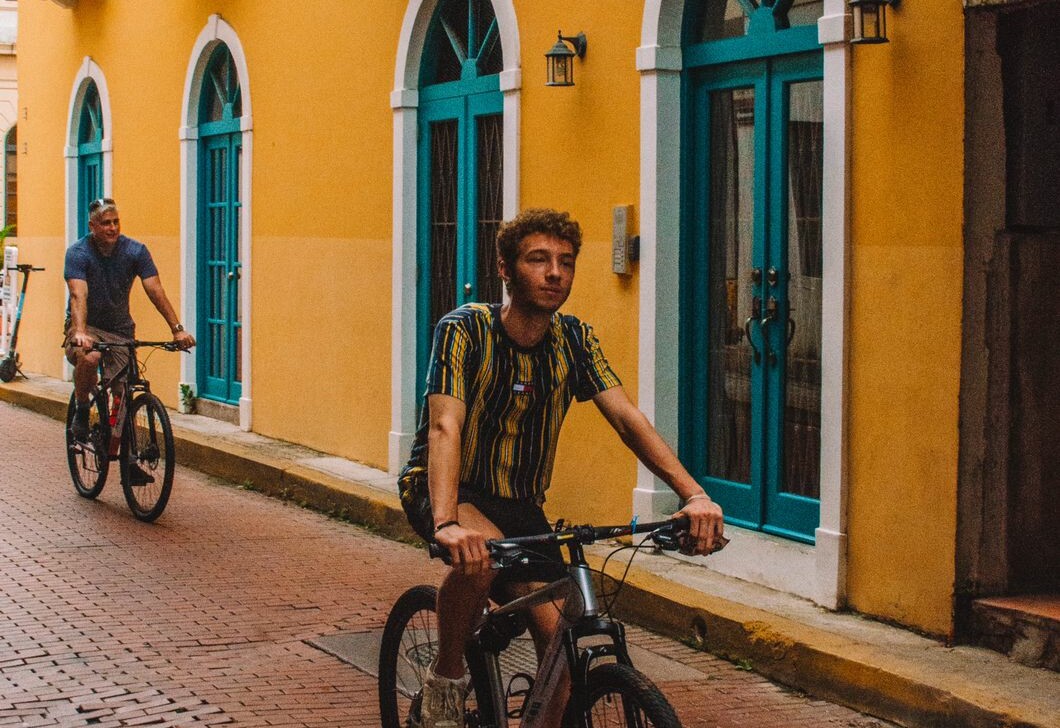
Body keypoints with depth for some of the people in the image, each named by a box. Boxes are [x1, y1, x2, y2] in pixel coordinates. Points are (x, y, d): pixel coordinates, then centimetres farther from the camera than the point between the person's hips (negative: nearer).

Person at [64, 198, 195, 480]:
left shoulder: (136, 251, -7)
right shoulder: (78, 253, -14)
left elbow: (155, 291, -14)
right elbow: (79, 295, -28)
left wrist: (177, 328, -26)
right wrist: (80, 332, -45)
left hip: (120, 329, 3)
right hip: (86, 327, -3)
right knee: (89, 358, -36)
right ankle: (81, 411, -10)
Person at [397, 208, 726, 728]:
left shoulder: (574, 340, -5)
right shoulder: (464, 330, -19)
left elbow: (628, 418, -13)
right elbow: (445, 428, -31)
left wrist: (694, 495, -28)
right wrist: (447, 523, -48)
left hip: (520, 504, 5)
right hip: (437, 489, -5)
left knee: (561, 636, -11)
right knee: (481, 550, -37)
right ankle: (446, 676, -12)